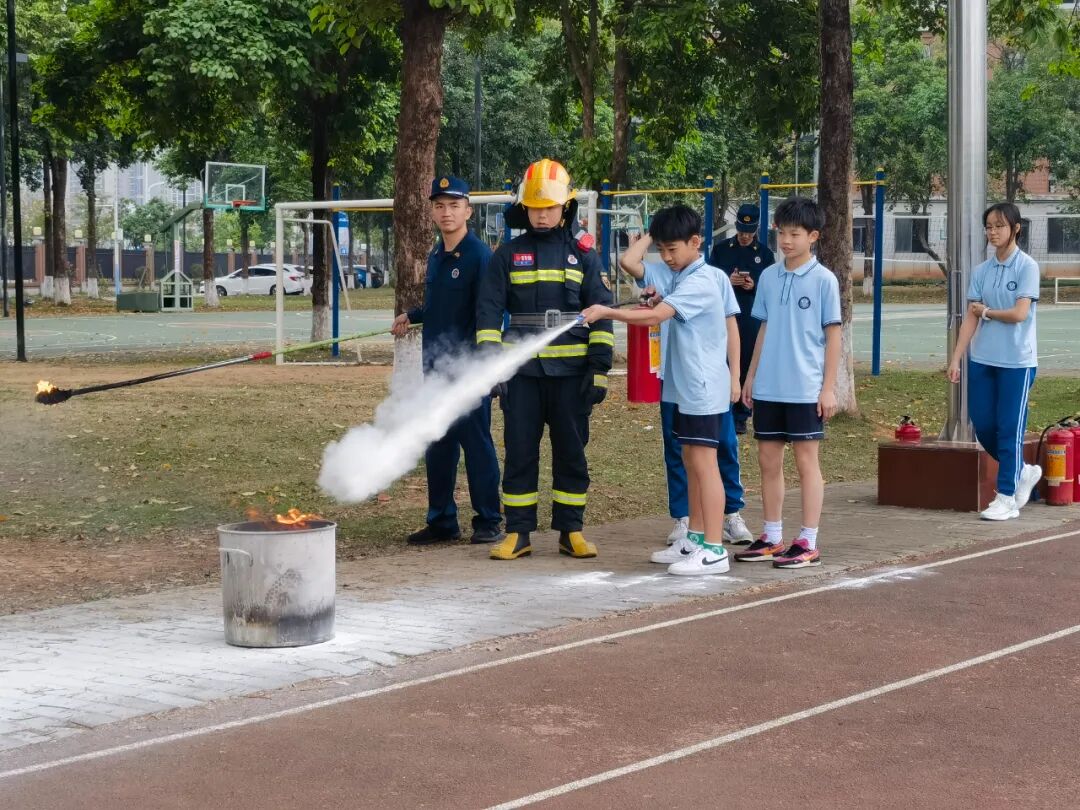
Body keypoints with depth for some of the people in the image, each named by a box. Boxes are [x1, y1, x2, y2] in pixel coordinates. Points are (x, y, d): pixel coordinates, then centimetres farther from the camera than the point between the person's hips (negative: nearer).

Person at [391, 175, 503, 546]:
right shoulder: (435, 255, 13)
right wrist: (411, 317, 22)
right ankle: (441, 521, 19)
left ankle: (489, 521, 8)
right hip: (435, 365, 8)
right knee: (437, 447, 11)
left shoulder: (479, 254, -10)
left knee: (476, 442, -1)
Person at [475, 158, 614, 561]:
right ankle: (518, 533, 9)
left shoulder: (582, 254, 5)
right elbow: (489, 309, 3)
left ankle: (572, 531, 14)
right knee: (520, 452, 2)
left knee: (571, 452, 6)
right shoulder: (508, 255, 6)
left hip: (570, 371, 0)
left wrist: (600, 369, -3)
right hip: (522, 370, 0)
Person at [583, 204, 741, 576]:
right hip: (686, 385, 10)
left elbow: (655, 316, -28)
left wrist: (606, 312, -29)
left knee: (704, 462, -9)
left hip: (703, 387, -10)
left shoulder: (699, 282, -18)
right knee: (691, 461, 15)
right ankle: (695, 538, 25)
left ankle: (714, 549, -7)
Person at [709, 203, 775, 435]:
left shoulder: (764, 253, 4)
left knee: (747, 366, 2)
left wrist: (754, 286, -14)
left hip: (751, 320, 0)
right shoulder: (721, 248, 5)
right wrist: (727, 281, -13)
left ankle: (741, 416, 9)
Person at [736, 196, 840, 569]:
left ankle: (808, 543, 6)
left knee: (806, 461, 1)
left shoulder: (824, 280, -6)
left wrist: (829, 387, -8)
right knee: (769, 461, 9)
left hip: (805, 389, -5)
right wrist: (751, 375, 12)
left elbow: (833, 335, -4)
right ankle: (772, 538, 19)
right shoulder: (769, 276, 8)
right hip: (768, 388, 5)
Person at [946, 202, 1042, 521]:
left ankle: (1006, 498, 7)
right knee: (983, 426, 6)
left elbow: (1019, 313, -14)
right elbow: (970, 318, 7)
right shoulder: (981, 271, 9)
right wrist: (956, 359, 2)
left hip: (1017, 362, -5)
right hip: (982, 360, 5)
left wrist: (986, 311, -1)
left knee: (1009, 429, -1)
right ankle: (1023, 471, 28)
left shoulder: (1027, 267, -6)